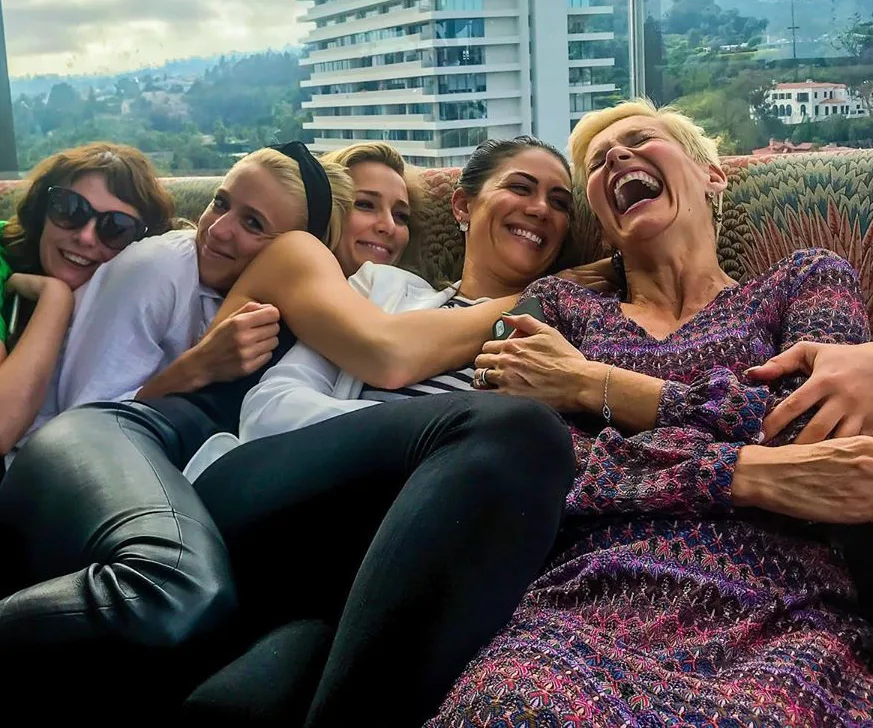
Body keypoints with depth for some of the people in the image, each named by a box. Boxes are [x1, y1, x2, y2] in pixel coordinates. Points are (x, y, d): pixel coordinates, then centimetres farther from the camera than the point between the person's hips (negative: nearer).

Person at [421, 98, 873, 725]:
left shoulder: (807, 279, 19)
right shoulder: (558, 305, 21)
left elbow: (814, 433, -2)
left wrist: (589, 384, 3)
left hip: (774, 613, 0)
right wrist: (745, 472, -8)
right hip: (588, 603, 1)